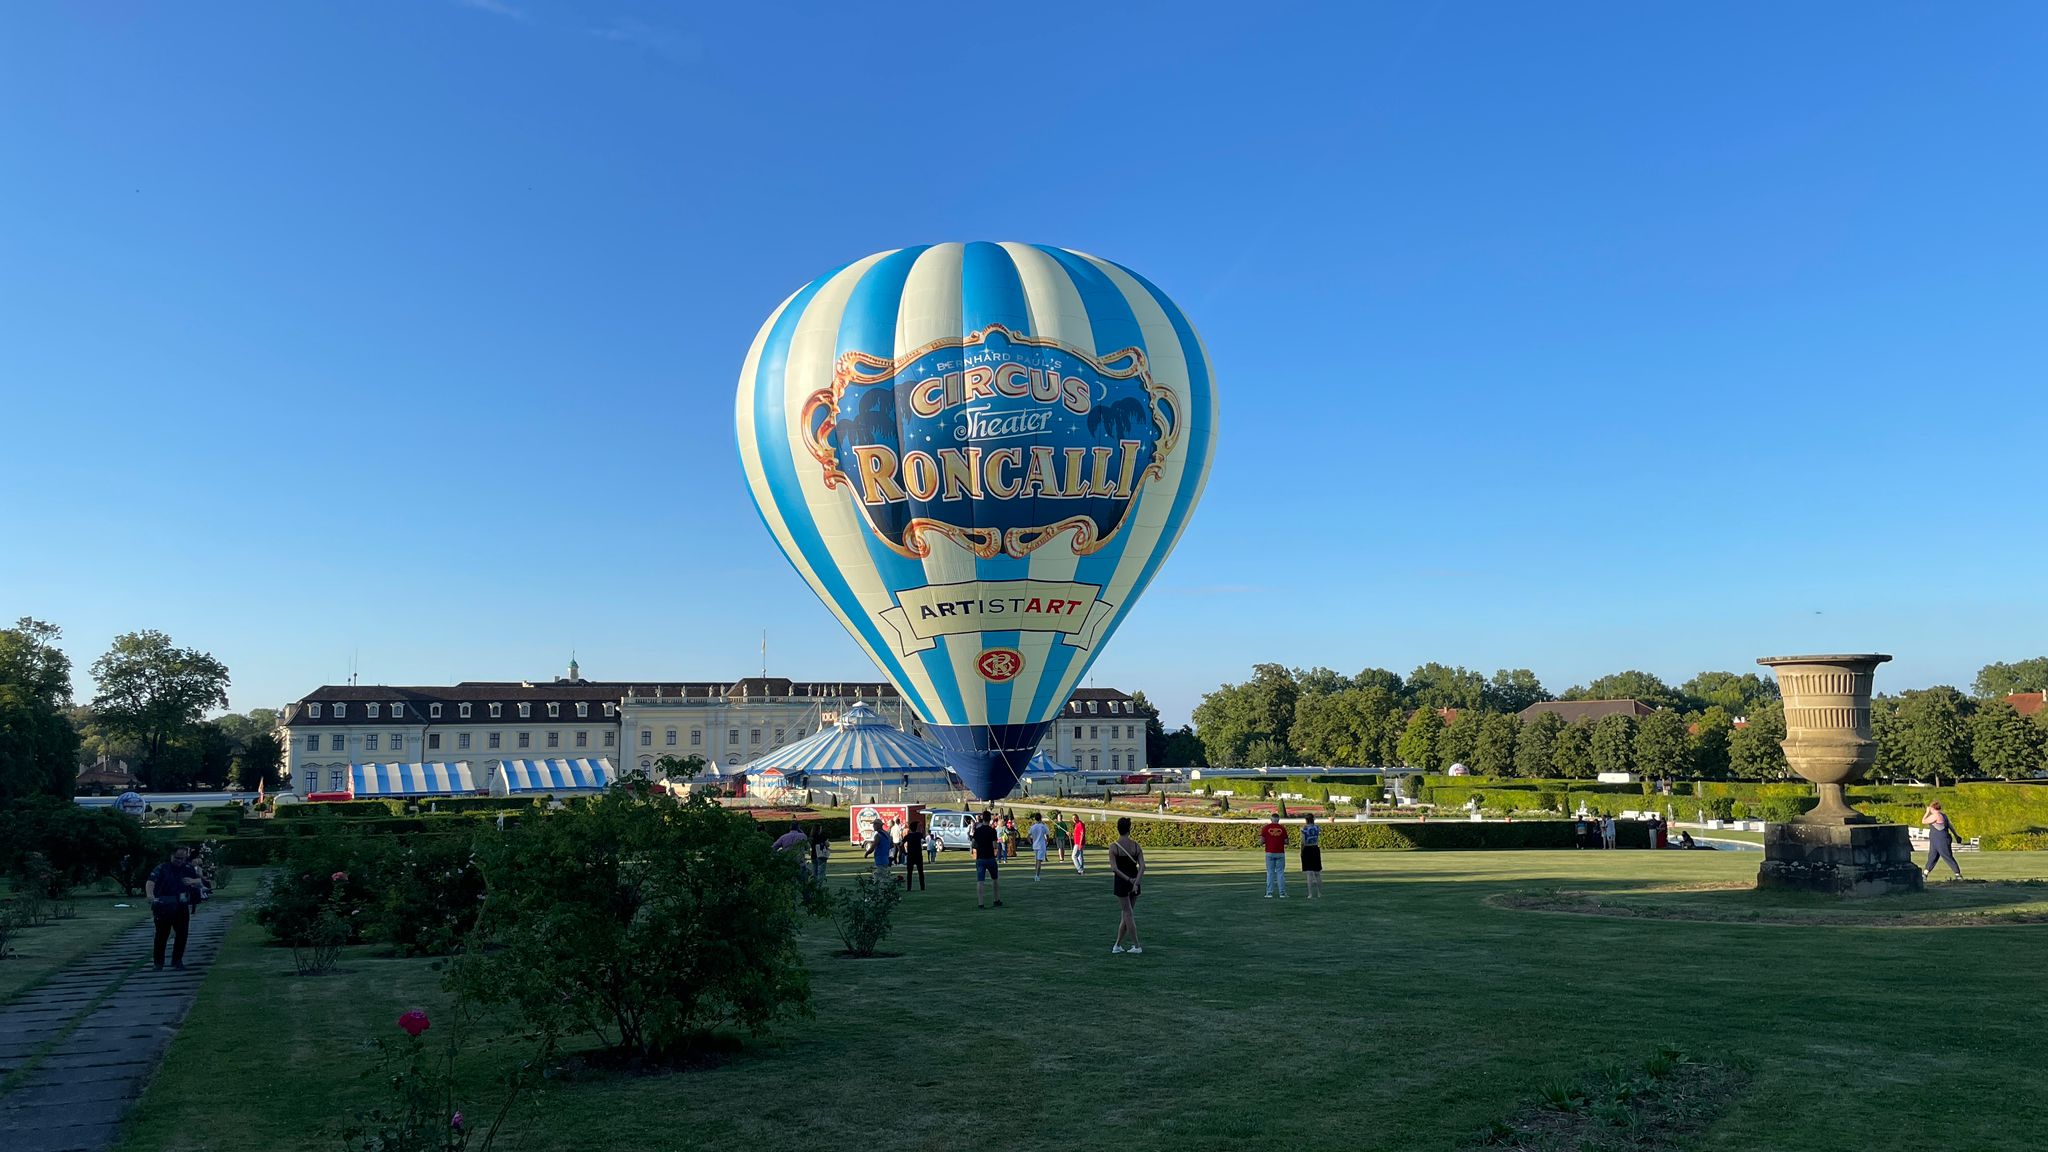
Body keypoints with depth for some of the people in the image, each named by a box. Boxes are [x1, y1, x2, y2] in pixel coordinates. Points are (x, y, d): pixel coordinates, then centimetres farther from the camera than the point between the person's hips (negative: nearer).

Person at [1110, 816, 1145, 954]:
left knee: (1128, 915, 4)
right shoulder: (1136, 846, -1)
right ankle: (1117, 945, 20)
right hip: (1134, 883, 4)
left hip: (1121, 882, -3)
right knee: (1127, 914, 14)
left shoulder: (1113, 847, -10)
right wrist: (1136, 882, -17)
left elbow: (1114, 868, -18)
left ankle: (1137, 946, 4)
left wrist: (1128, 879, -16)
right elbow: (1142, 866, -11)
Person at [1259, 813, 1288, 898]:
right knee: (1280, 873, 5)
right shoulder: (1282, 828, 1)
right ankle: (1282, 893, 3)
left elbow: (1261, 841, -5)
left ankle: (1269, 893, 1)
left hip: (1270, 853, 0)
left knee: (1270, 873, 4)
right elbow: (1286, 842, 1)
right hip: (1280, 853, 0)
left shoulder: (1266, 827, -1)